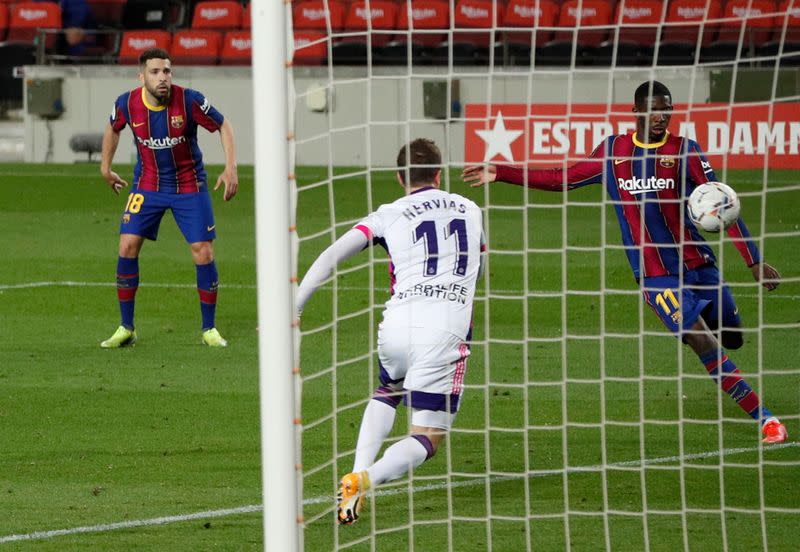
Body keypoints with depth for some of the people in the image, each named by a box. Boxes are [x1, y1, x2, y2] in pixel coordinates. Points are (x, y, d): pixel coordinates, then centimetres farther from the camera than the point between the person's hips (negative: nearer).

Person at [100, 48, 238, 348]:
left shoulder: (189, 100, -21)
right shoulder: (127, 103, -13)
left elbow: (223, 126, -7)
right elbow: (113, 129, 10)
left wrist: (231, 169, -16)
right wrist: (106, 169, 16)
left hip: (189, 185, -2)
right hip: (147, 185, 2)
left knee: (203, 252, -7)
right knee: (127, 246, -10)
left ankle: (209, 329, 9)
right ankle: (126, 329, 3)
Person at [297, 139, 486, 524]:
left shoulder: (389, 215, 10)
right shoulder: (470, 211, 18)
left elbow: (333, 255, -1)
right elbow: (479, 269, 36)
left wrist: (292, 308, -2)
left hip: (398, 323, 1)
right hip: (447, 332, -1)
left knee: (386, 393, 33)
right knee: (428, 439, 4)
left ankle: (359, 471, 11)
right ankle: (365, 479, -25)